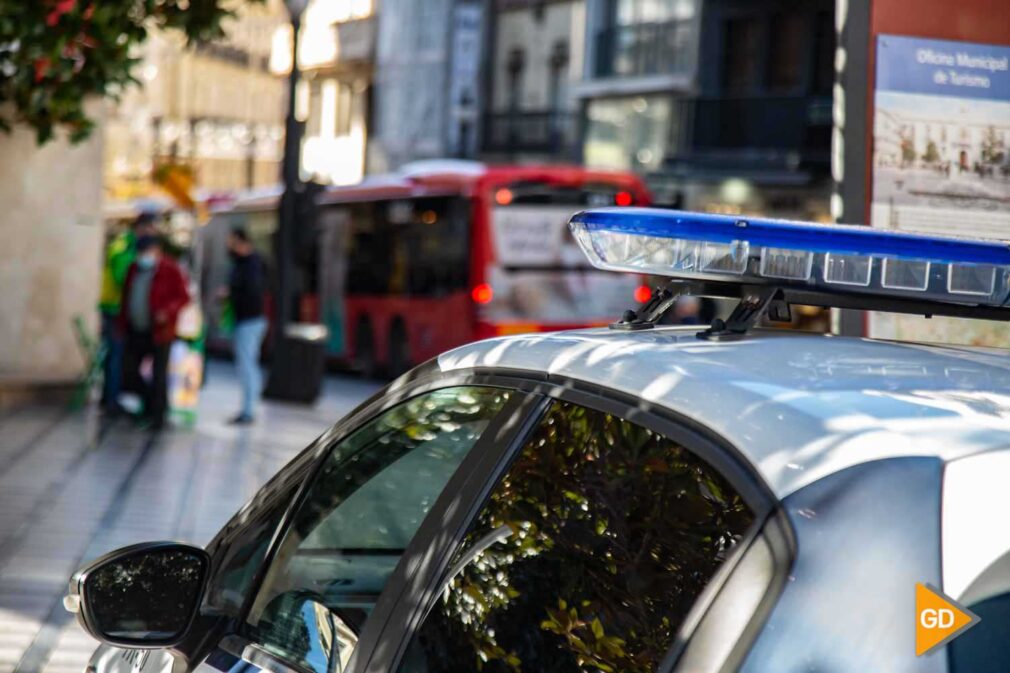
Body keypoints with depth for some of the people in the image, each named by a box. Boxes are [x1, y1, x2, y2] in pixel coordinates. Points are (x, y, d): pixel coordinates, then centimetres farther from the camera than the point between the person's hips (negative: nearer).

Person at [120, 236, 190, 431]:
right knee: (129, 368, 5)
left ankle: (158, 416, 7)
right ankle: (150, 399, 27)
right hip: (136, 331, 6)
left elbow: (183, 297, -11)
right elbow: (126, 297, 17)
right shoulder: (134, 269, 9)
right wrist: (123, 323, 16)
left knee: (159, 374, -2)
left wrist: (167, 311, -26)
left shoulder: (170, 270, -9)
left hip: (159, 332, -6)